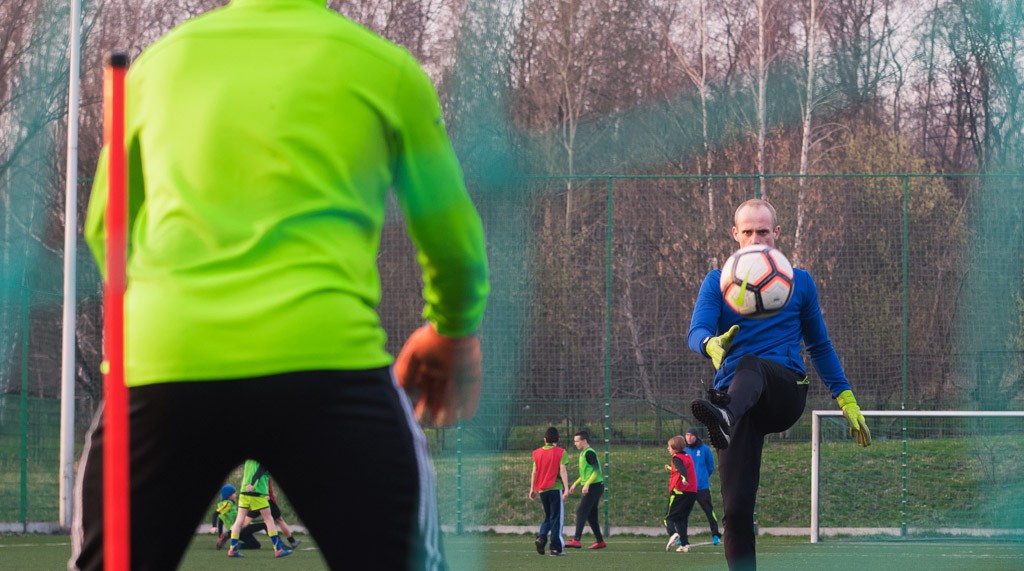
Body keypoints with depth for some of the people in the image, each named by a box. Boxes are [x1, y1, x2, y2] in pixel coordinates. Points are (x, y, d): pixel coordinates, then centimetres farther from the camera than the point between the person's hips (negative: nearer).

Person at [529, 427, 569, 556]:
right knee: (556, 518, 1)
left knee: (548, 517, 18)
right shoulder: (560, 452, -4)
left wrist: (532, 489, 16)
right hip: (555, 488, -4)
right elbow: (562, 471, -11)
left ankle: (541, 537, -6)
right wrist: (566, 488, -14)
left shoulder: (537, 453, 7)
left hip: (542, 490, 4)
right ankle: (556, 548, -2)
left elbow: (534, 472, 9)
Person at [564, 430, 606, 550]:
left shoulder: (589, 453, -13)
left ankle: (576, 540, -22)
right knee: (591, 515, 12)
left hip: (594, 486, -10)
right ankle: (600, 541, 17)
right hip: (591, 487, 10)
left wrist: (587, 484, -27)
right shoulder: (583, 453, 17)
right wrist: (575, 484, 24)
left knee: (581, 511, -15)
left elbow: (597, 471, -21)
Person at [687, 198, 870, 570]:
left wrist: (846, 400, 17)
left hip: (786, 391, -1)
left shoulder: (799, 282, 16)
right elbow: (696, 333, -5)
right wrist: (711, 344, -30)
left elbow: (819, 346, 24)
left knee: (750, 366, -38)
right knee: (736, 509, -12)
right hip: (736, 398, 1)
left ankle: (725, 416, -71)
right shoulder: (718, 282, 13)